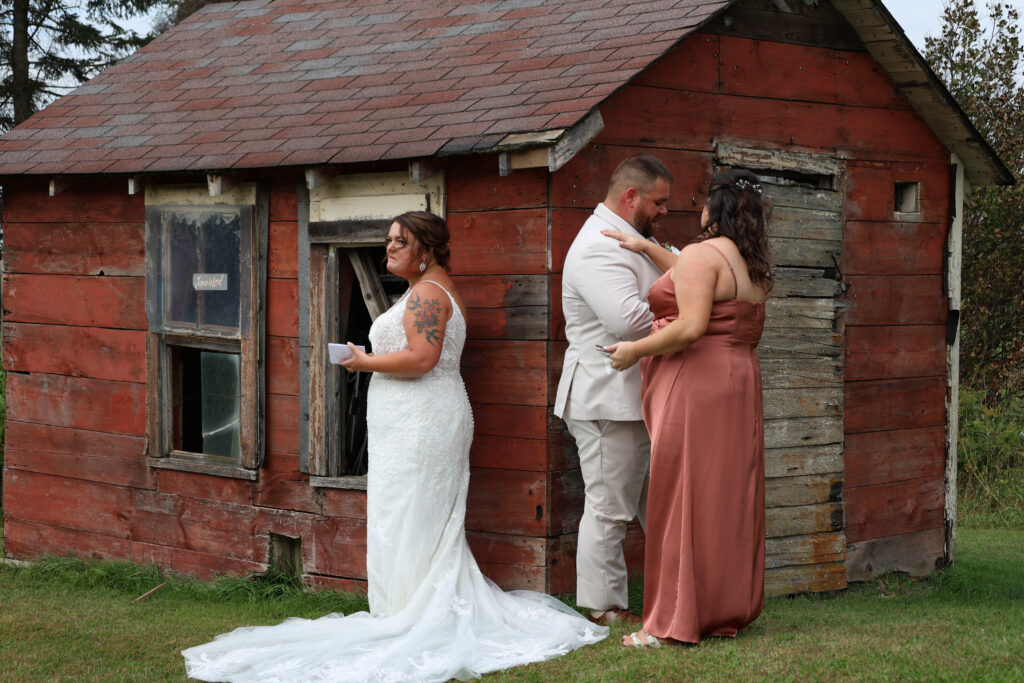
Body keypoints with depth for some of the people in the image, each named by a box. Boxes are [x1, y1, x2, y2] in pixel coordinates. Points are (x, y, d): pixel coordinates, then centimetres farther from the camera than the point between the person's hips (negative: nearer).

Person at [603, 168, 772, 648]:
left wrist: (635, 351, -11)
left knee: (682, 497, -5)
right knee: (727, 498, 11)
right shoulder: (752, 267, 16)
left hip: (695, 389, -9)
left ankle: (675, 622, -3)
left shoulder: (703, 253, -12)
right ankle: (728, 611, 16)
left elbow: (691, 326, -21)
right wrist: (649, 250, 30)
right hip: (739, 381, 9)